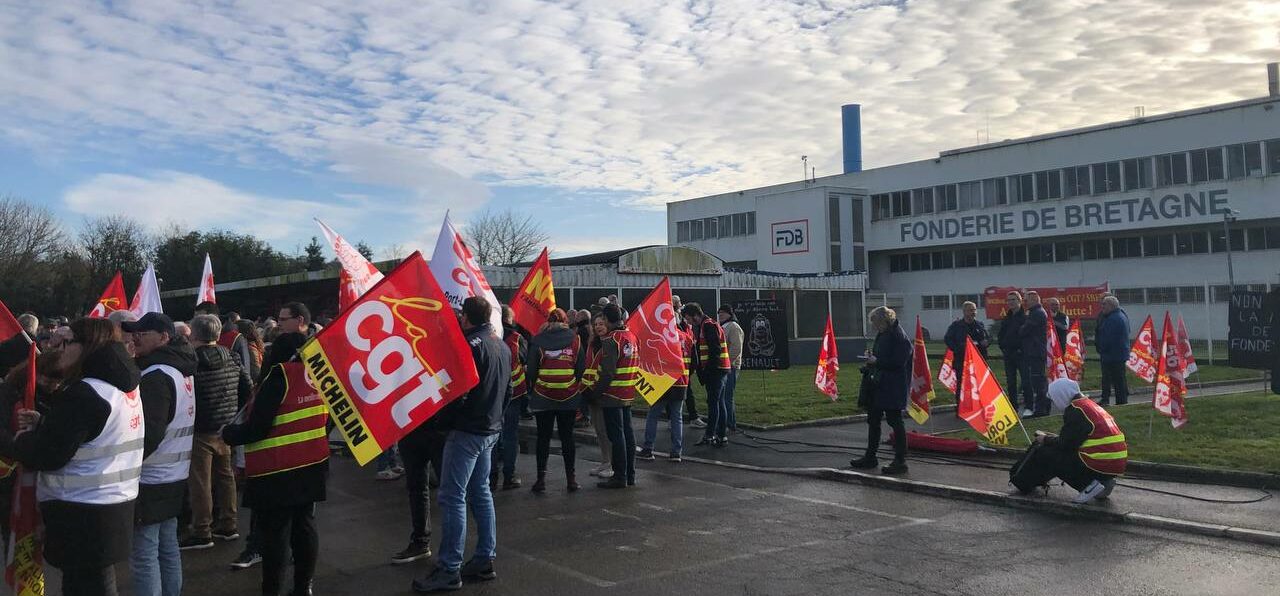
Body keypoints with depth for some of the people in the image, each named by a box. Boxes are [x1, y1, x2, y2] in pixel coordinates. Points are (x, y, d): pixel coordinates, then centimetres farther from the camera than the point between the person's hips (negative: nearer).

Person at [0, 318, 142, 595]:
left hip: (84, 513, -9)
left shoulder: (84, 394, -20)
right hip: (112, 505, 9)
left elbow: (46, 455, -18)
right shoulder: (124, 387, 9)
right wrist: (42, 425, 11)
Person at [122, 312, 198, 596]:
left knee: (144, 557, -3)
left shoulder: (156, 377, -17)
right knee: (168, 549, 15)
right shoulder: (180, 371, 12)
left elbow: (148, 433, -23)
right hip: (174, 477, 9)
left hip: (150, 480, -9)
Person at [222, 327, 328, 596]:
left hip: (277, 471, -7)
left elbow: (256, 428, -16)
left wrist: (228, 433, 0)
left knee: (274, 533, 2)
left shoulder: (280, 375, -17)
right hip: (312, 465, 7)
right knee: (305, 526, 14)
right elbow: (324, 417, 13)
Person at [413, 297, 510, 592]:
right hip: (491, 428, 9)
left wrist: (445, 417, -7)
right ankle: (485, 560, 18)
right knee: (481, 492, 15)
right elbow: (507, 388, 18)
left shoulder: (471, 345, -16)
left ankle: (449, 570, -5)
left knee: (452, 496, -6)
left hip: (468, 430, -9)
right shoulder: (502, 345, 13)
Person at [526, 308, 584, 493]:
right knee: (567, 437, 9)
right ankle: (571, 477, 10)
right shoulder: (575, 340, 1)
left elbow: (531, 370, -1)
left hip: (543, 397, -1)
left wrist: (535, 387, 13)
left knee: (543, 438, 5)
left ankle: (541, 478, 4)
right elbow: (582, 369, 1)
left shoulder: (538, 342, -3)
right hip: (569, 398, 1)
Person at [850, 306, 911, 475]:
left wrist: (877, 361, -16)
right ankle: (870, 457, 26)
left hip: (893, 389, -10)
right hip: (877, 385, 10)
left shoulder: (899, 337, -17)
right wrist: (872, 359, 4)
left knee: (895, 421, -2)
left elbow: (898, 363, -22)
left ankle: (900, 461, 7)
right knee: (873, 420, 15)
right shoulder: (882, 335, 10)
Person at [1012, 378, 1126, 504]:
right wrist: (1050, 437, 23)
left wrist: (1046, 440, 6)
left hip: (1099, 465, -9)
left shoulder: (1075, 410, -11)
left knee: (1043, 453, -2)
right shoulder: (1090, 405, 17)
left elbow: (1065, 444, -11)